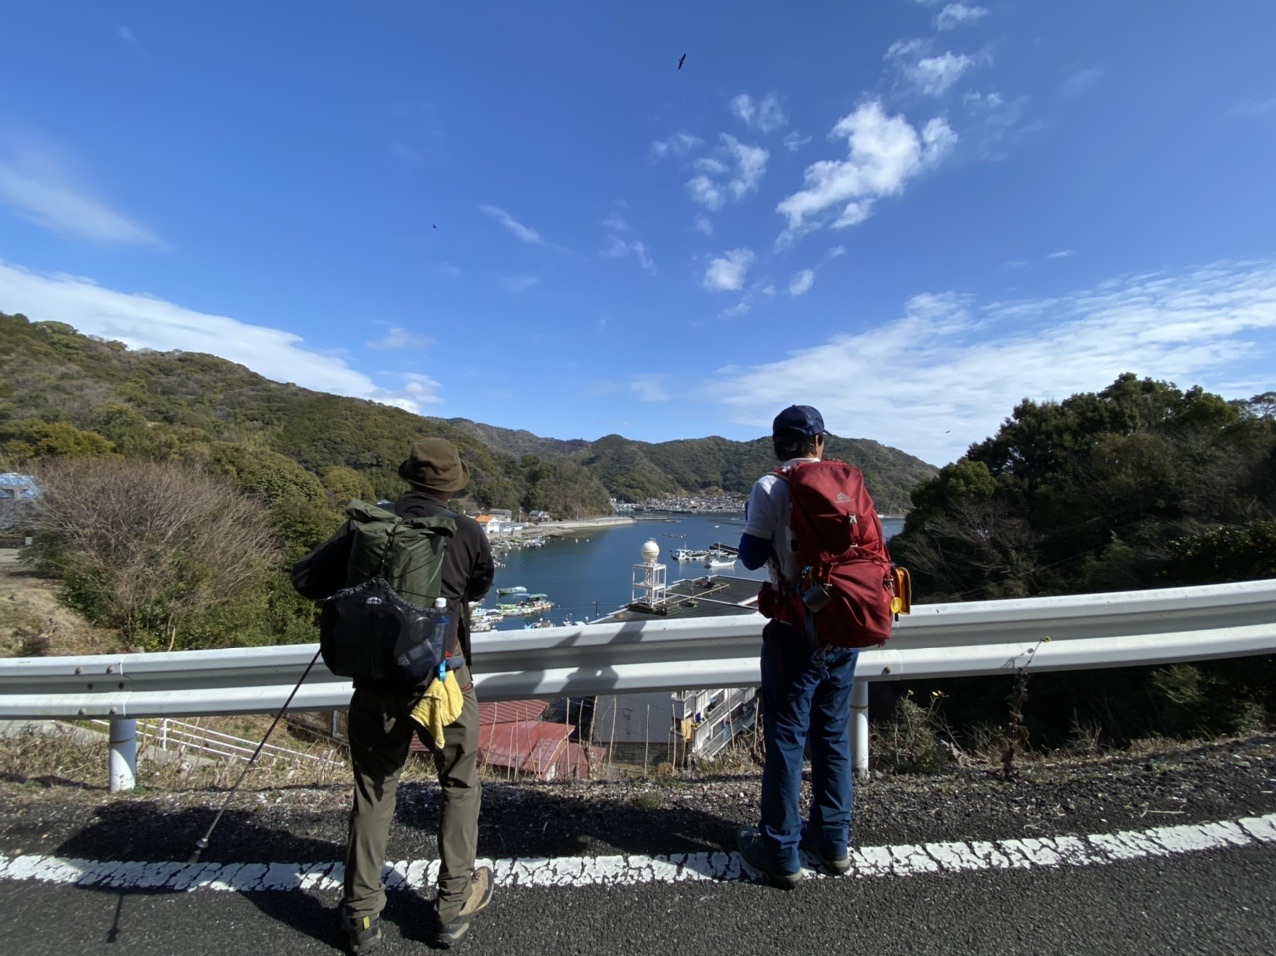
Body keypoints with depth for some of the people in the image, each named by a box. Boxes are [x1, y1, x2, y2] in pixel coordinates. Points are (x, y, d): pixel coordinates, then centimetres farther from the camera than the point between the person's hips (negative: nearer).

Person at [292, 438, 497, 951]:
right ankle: (454, 905, 31)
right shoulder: (466, 531, -10)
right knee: (459, 786, 19)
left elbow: (304, 578, 1)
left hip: (377, 684, 2)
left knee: (373, 794, 21)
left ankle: (362, 914, 33)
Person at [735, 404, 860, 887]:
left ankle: (780, 853, 20)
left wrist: (751, 522, 9)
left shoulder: (770, 488, -12)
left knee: (786, 739, 7)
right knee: (834, 735, 18)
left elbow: (752, 557, -7)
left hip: (796, 633, -5)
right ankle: (833, 840, 33)